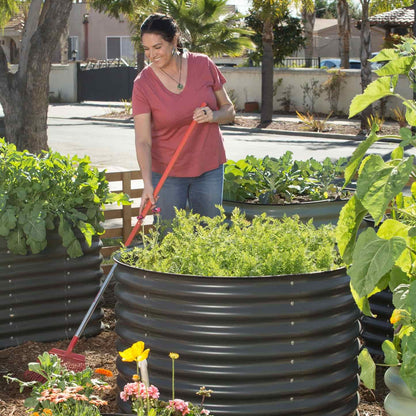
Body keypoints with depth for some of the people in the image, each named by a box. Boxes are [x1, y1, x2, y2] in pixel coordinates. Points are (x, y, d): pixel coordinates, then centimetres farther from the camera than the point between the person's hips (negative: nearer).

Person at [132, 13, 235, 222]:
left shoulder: (203, 65, -6)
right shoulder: (143, 83, -12)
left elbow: (229, 110, 4)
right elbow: (143, 141, -17)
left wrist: (213, 116, -18)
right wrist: (147, 183, -29)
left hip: (209, 169, 2)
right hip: (167, 172, -2)